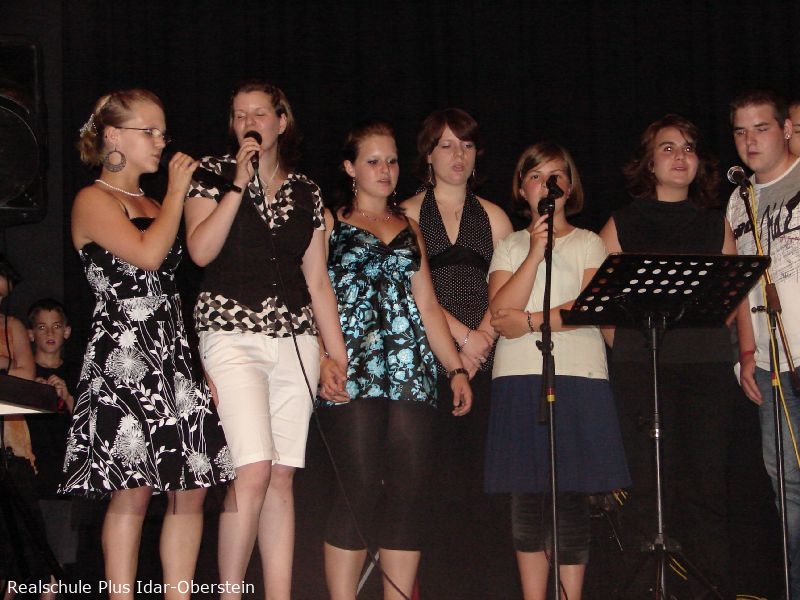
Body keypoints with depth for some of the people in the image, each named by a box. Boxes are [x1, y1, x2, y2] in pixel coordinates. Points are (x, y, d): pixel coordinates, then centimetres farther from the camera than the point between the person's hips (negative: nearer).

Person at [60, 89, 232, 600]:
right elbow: (147, 255, -17)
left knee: (191, 490, 1)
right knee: (133, 491, -9)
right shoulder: (93, 201, -2)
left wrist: (203, 362, 14)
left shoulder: (154, 206, 21)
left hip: (176, 356, 7)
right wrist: (177, 193, -5)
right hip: (124, 357, -7)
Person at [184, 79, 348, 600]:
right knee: (254, 470, -16)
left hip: (295, 340, 4)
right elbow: (201, 250, -10)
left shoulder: (305, 191, 16)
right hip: (233, 336, -4)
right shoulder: (214, 174, 6)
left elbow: (318, 280, 15)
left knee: (283, 477, 1)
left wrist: (338, 354, 9)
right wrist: (240, 184, -9)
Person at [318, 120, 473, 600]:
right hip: (352, 372, -4)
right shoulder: (330, 222, 9)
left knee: (409, 495, -1)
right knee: (360, 493, -11)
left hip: (412, 372, 5)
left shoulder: (409, 228, 23)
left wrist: (456, 368, 13)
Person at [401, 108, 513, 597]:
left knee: (486, 478, -5)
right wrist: (461, 335, -10)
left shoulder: (493, 217, 16)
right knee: (437, 478, -7)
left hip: (485, 363, 2)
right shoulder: (408, 215, 10)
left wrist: (481, 341, -9)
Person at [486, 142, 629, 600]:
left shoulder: (589, 244, 11)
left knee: (573, 494, -5)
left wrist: (528, 322, -9)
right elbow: (501, 312, -2)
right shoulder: (509, 247, 15)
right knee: (527, 496, 1)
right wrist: (537, 251, -8)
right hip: (519, 378, 2)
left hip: (580, 376, -1)